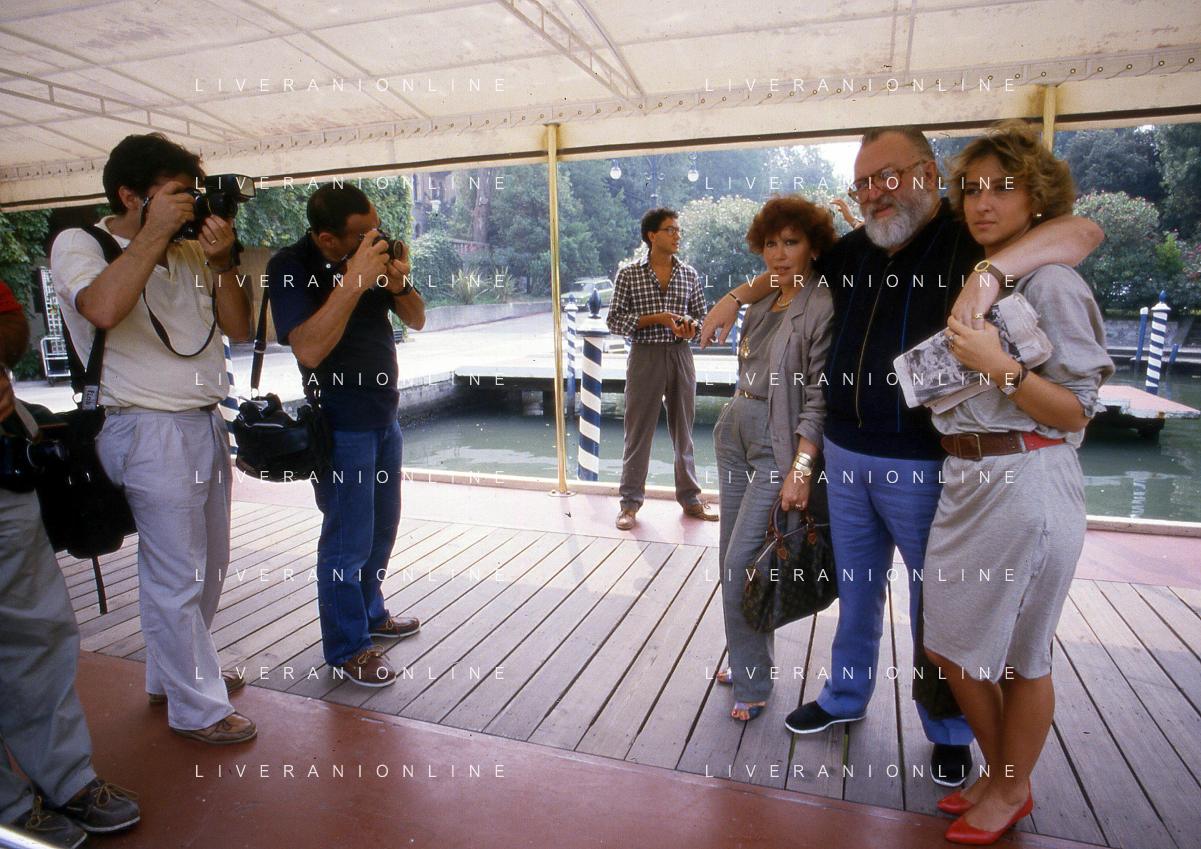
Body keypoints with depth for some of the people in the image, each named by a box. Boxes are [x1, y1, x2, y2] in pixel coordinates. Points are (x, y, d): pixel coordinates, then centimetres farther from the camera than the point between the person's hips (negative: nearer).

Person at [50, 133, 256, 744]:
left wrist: (222, 263, -6)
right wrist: (155, 234, -18)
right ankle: (196, 707, 16)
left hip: (206, 424, 7)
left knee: (207, 566, 16)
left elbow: (239, 327, 8)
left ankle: (173, 674, 36)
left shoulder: (189, 253, 11)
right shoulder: (78, 245, -4)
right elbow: (103, 308, -26)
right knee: (175, 576, 0)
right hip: (151, 433, -7)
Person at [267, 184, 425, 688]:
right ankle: (347, 648, 16)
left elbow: (417, 320, 7)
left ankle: (371, 613, 38)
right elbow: (309, 349, -29)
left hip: (384, 415, 7)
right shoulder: (290, 268, -15)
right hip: (341, 424, -7)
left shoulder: (373, 251, 2)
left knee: (382, 526, 18)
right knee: (348, 539, -1)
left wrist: (399, 283, -13)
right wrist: (354, 282, -33)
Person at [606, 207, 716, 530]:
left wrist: (691, 325, -8)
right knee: (639, 429, 1)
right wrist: (656, 318, -14)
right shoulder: (629, 275, 0)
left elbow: (703, 314, 15)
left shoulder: (689, 274, 10)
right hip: (645, 356, -3)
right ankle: (630, 500, 12)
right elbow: (615, 320, -4)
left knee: (684, 428, 10)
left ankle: (689, 497, 22)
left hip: (681, 355, 3)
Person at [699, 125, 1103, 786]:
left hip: (922, 466, -5)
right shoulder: (855, 250, 6)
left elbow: (1083, 231, -25)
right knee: (856, 589, 20)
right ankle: (846, 697, 42)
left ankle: (949, 732, 34)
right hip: (845, 456, 5)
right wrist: (737, 296, 15)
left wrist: (990, 271, -39)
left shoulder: (966, 244, -11)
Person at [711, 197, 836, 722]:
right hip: (736, 433, 8)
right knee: (730, 558, 12)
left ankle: (752, 685, 11)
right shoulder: (760, 307, 13)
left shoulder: (824, 310, -9)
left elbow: (820, 398, -15)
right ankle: (746, 660, 29)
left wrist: (801, 469, -19)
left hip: (778, 447, -8)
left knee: (740, 564, -7)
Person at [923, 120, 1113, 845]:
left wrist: (1001, 368, -23)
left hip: (1026, 483, -8)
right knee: (949, 642, 14)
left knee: (1018, 656, 8)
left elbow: (1077, 412, -14)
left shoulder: (1052, 284, -10)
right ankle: (999, 773, 37)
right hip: (966, 480, 8)